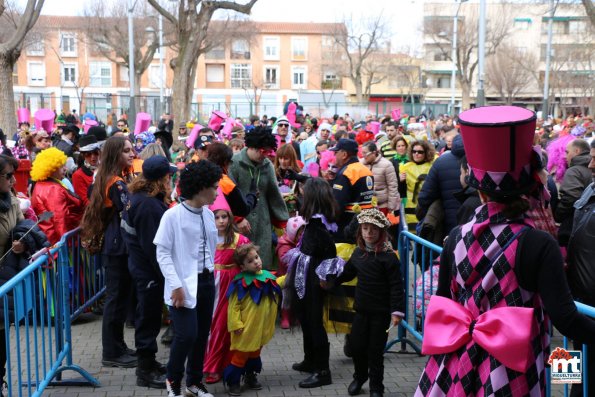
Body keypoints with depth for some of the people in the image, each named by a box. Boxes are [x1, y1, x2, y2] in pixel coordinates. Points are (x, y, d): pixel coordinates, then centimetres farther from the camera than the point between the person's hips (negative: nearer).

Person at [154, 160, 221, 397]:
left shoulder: (209, 215, 7)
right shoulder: (173, 215, -12)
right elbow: (162, 253, -12)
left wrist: (212, 276, 11)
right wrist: (176, 285, -18)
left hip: (206, 282, 6)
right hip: (184, 285, -6)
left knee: (202, 335, 11)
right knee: (187, 334, -12)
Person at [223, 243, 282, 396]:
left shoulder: (268, 277, 2)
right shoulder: (241, 282, -19)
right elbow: (234, 305, -18)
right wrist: (236, 324, -20)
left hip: (262, 327, 6)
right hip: (246, 328, -6)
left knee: (255, 353, 21)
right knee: (241, 354, 2)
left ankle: (250, 377, 37)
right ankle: (233, 382, 14)